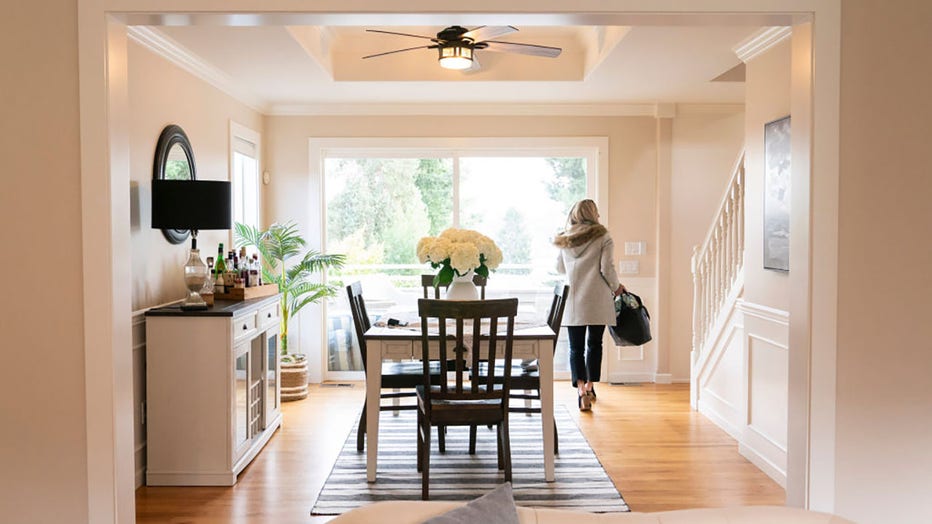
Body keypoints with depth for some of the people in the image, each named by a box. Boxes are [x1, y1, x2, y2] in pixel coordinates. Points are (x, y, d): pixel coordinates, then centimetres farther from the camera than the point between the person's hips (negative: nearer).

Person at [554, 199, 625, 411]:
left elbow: (560, 268, 20)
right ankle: (590, 386, 17)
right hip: (597, 300, -2)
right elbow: (607, 268, -6)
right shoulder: (602, 237, -1)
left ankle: (581, 389, -10)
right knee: (594, 344, 11)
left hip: (572, 300, 2)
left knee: (576, 347, 3)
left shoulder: (565, 239, 10)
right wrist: (616, 287, 10)